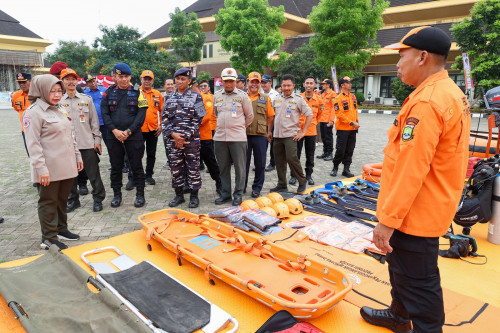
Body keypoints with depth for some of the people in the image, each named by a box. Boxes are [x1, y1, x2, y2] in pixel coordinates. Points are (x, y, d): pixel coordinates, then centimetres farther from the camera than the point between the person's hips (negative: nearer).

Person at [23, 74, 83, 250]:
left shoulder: (59, 110, 15)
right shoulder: (34, 112, -10)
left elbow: (70, 136, 22)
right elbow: (33, 143, -16)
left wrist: (77, 156, 18)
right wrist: (41, 168, -20)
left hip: (66, 166, 7)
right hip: (49, 170, -7)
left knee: (62, 200, 16)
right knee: (49, 202, 3)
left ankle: (61, 229, 31)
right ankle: (49, 239, 13)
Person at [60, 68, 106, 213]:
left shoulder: (87, 99, 5)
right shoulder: (59, 101, 7)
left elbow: (94, 120, 6)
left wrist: (97, 140, 1)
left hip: (87, 143, -1)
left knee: (93, 174, 2)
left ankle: (98, 199, 15)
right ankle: (73, 200, 26)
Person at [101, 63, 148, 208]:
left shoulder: (137, 92, 2)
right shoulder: (109, 93, 8)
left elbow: (141, 114, -5)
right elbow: (104, 113, 3)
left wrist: (128, 131, -13)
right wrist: (114, 130, -11)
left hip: (134, 136, -2)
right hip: (114, 136, 2)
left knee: (136, 166, 4)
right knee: (116, 167, 10)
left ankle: (140, 194, 15)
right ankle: (117, 195, 23)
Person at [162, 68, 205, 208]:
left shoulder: (196, 97, 1)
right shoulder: (169, 97, 12)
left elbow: (198, 119, -5)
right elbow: (164, 118, 9)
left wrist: (185, 137, -10)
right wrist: (172, 134, -7)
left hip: (191, 139, -3)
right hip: (173, 139, 4)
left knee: (193, 168, 2)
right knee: (175, 167, 8)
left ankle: (194, 196, 14)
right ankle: (179, 194, 21)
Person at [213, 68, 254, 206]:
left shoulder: (242, 95, 1)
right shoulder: (217, 96, 12)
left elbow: (250, 116, 8)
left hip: (237, 137, -3)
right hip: (220, 137, 4)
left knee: (239, 167, 0)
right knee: (223, 167, 9)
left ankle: (238, 194, 11)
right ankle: (225, 193, 19)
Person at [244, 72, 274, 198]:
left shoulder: (266, 98, 10)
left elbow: (270, 116, 10)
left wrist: (269, 132, 5)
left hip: (260, 135, 0)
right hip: (244, 135, 0)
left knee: (260, 164, 5)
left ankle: (257, 188, 18)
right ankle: (241, 187, 20)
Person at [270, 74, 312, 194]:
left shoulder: (298, 99, -3)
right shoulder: (277, 99, 12)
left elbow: (309, 115, -3)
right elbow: (273, 115, 22)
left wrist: (303, 132, -8)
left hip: (290, 135, -5)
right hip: (277, 135, 5)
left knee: (291, 158, -14)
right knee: (279, 161, 7)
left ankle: (302, 181, 6)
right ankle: (282, 185, 18)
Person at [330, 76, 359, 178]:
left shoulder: (353, 96, 12)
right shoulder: (338, 98, -10)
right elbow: (339, 114, -16)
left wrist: (357, 121, 7)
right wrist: (351, 123, -17)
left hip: (353, 129, 6)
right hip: (343, 128, -6)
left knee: (350, 150, 8)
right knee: (340, 150, -1)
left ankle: (346, 169, 17)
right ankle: (335, 167, 16)